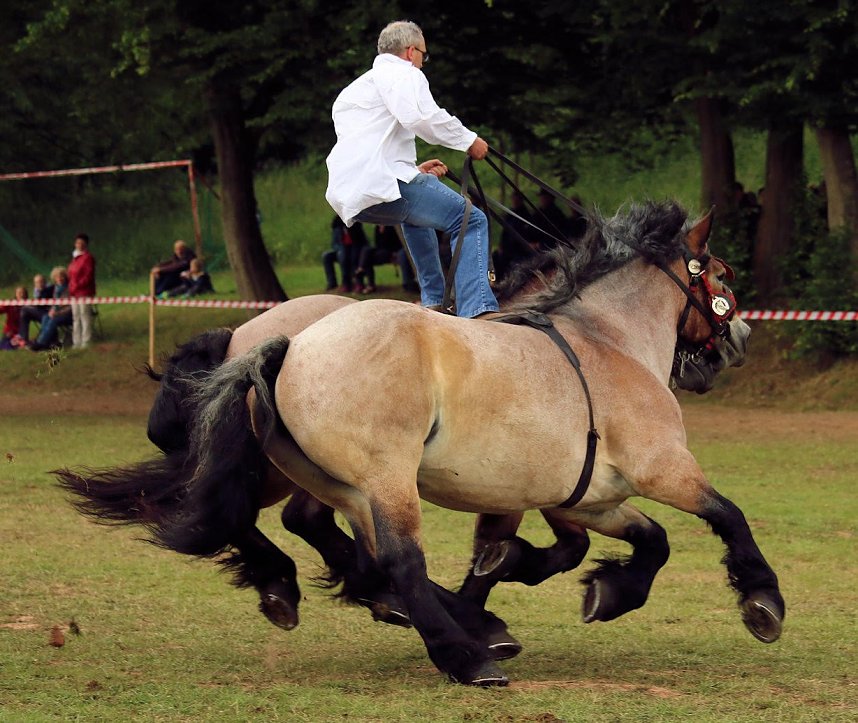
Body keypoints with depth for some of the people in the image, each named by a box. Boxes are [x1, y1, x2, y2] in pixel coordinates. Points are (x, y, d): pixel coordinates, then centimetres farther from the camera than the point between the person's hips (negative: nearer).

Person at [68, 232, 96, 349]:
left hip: (85, 292, -9)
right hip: (74, 293, 9)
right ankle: (77, 342, 14)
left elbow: (88, 276, -15)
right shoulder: (75, 257, 17)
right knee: (76, 318, 10)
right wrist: (71, 288, 11)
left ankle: (86, 342, -7)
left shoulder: (88, 258, -9)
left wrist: (77, 286, -16)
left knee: (85, 316, -9)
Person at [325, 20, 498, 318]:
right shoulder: (403, 73, 6)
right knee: (471, 222, -10)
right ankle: (477, 311, -28)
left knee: (416, 215, 38)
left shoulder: (354, 89, 35)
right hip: (380, 182, -9)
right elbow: (422, 117, -14)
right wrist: (469, 141, -2)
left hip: (347, 195, 9)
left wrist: (415, 170, 35)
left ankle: (432, 302, 30)